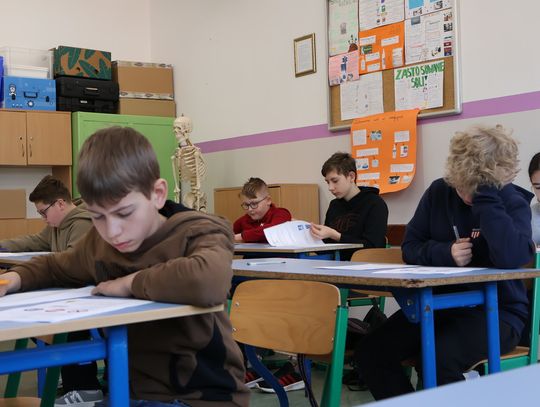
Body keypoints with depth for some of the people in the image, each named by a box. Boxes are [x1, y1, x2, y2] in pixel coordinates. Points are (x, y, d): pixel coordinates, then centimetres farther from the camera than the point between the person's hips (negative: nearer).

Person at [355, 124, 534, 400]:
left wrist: (485, 194, -26)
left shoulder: (513, 203, -10)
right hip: (440, 304, 5)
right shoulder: (439, 192, 2)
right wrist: (445, 253, -14)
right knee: (370, 352, -14)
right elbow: (410, 247, 6)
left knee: (439, 359, -34)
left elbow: (510, 257, -31)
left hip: (496, 312, -5)